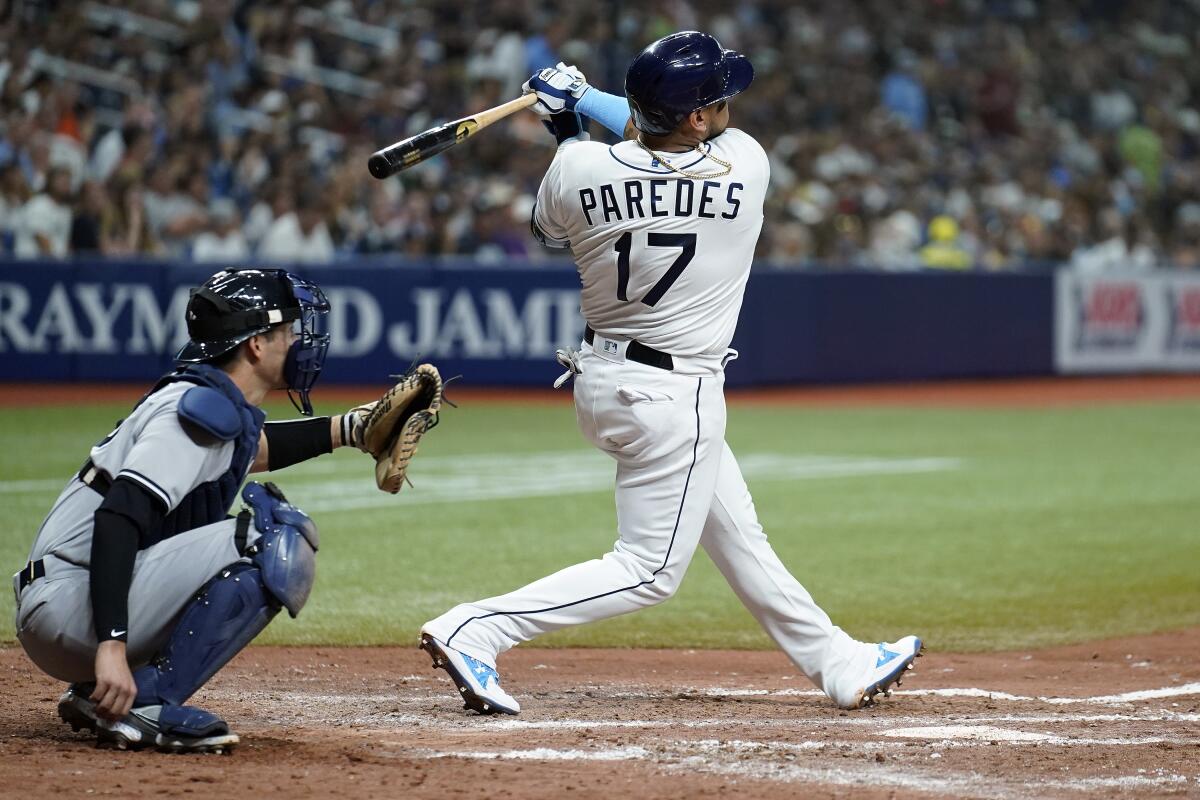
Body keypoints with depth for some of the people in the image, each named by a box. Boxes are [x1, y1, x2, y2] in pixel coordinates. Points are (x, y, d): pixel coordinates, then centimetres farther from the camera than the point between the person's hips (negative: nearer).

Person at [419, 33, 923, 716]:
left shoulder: (579, 168, -12)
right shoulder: (746, 166, -17)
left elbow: (552, 229, 12)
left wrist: (569, 124, 17)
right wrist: (586, 101, 8)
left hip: (602, 377, 7)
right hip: (671, 397, -7)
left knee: (739, 535, 18)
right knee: (650, 571, 2)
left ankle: (841, 665, 31)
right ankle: (475, 631, -10)